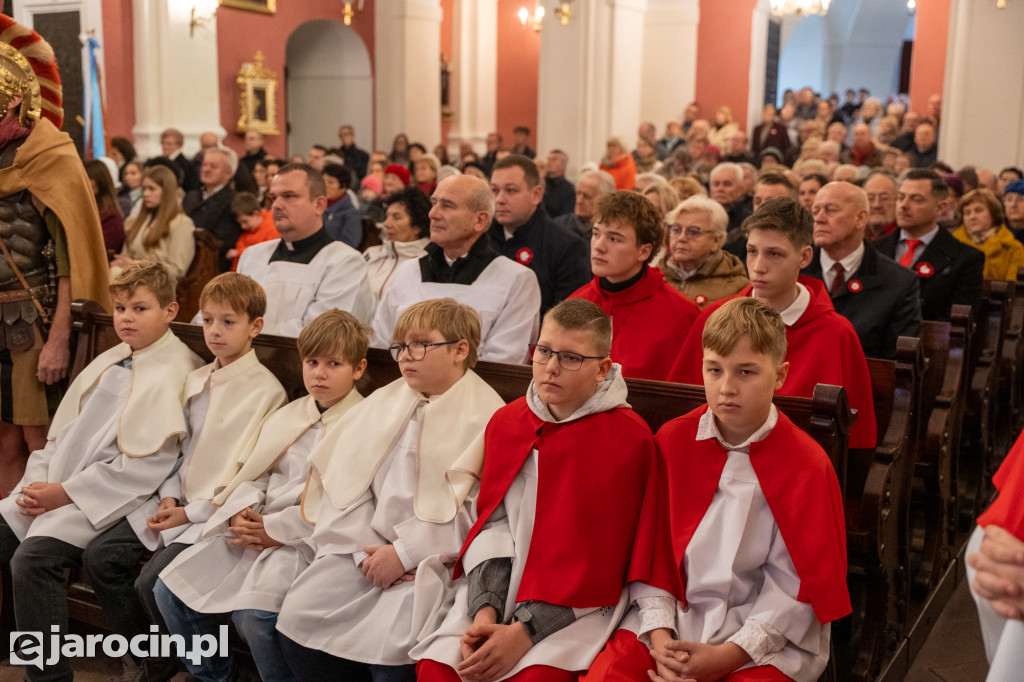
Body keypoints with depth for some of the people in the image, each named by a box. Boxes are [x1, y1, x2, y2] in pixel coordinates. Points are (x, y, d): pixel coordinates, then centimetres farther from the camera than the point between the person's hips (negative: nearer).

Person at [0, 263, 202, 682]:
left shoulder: (174, 373, -10)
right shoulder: (108, 363, 19)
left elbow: (146, 465, -17)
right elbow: (64, 431, 20)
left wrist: (67, 493, -15)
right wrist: (38, 483, 2)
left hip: (111, 499, -9)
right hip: (58, 488, 9)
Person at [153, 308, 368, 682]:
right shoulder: (288, 415, 19)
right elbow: (253, 472, 18)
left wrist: (275, 529, -15)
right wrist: (242, 511, -4)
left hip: (304, 539, -7)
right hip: (254, 527, 7)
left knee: (254, 612, -31)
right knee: (169, 589, -3)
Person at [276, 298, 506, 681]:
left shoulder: (486, 417, -6)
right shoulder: (383, 402, 14)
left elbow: (474, 510, -14)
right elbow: (346, 483, 9)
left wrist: (404, 553, -15)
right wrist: (364, 549, -6)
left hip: (434, 559, -6)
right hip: (369, 547, 6)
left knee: (388, 648, -25)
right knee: (296, 616, -9)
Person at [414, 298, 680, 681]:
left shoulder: (628, 439, -8)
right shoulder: (506, 422, 9)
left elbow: (593, 557, -11)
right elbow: (492, 523, 4)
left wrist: (524, 631, -17)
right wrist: (484, 612, -11)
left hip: (580, 605, -4)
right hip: (502, 588, 4)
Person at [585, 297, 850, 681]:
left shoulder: (807, 465, -7)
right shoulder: (672, 440, 3)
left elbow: (795, 582, -7)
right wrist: (659, 635, -8)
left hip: (769, 636, -2)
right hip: (673, 614, 2)